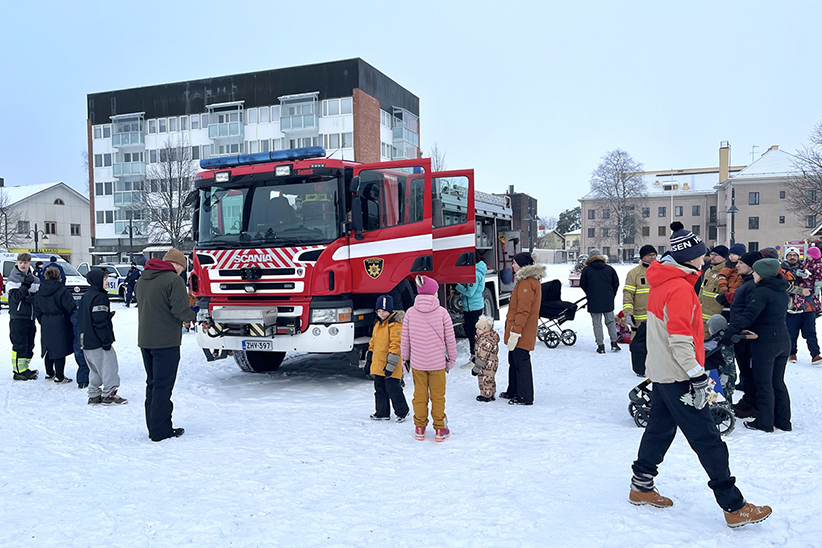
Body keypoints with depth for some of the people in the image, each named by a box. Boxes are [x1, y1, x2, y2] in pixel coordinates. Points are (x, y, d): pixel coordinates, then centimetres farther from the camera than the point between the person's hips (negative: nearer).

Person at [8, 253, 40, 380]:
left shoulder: (35, 279, 11)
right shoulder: (12, 279, -4)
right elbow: (15, 297, -15)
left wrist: (31, 298, -9)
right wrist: (26, 285, -23)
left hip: (30, 316, 6)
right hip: (17, 317, -6)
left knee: (29, 344, 10)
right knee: (19, 344, -7)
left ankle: (24, 368, 21)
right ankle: (19, 371, -1)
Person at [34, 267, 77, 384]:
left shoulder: (39, 293, 5)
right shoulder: (62, 291, -14)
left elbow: (37, 311, 11)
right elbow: (71, 308, -14)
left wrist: (43, 322, 21)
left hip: (46, 325, 6)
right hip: (60, 325, -6)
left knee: (49, 349, 18)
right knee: (60, 350, -1)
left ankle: (49, 373, 30)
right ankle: (59, 377, 2)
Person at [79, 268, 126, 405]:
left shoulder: (86, 296, 15)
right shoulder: (100, 297, -16)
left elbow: (81, 320, 20)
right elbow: (100, 321, -22)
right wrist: (106, 340, -18)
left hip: (87, 342, 10)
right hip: (98, 342, -10)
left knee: (95, 368, 17)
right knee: (109, 366, -1)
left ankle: (94, 395, 21)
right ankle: (109, 395, 3)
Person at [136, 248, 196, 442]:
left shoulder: (142, 279, 13)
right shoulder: (173, 280, -15)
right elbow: (181, 310, -21)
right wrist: (194, 316, 1)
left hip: (144, 339, 8)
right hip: (166, 341, -8)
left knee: (152, 383, 16)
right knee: (163, 386, -2)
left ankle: (153, 427, 22)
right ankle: (160, 431, 2)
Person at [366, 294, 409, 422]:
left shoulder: (395, 324, -14)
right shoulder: (378, 323, 15)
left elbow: (396, 343, -20)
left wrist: (391, 363, -23)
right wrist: (369, 355, 25)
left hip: (390, 367, -9)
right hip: (378, 364, 9)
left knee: (393, 389, -4)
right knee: (379, 389, 14)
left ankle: (402, 412, 12)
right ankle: (382, 413, 25)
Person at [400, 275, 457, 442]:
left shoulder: (410, 312, -5)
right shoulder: (442, 312, -9)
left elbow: (405, 339, 1)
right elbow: (450, 339, -3)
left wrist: (405, 358, 14)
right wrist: (452, 358, 11)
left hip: (417, 363, 2)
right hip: (437, 362, -1)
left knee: (419, 396, 13)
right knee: (438, 396, 10)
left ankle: (420, 429, 22)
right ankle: (440, 430, 17)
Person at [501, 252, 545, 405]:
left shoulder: (526, 283, -19)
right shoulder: (531, 280, 16)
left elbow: (523, 311, -24)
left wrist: (515, 332, -24)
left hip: (522, 333, -11)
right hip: (521, 330, 11)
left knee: (521, 362, -3)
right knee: (514, 361, 19)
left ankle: (525, 397, 5)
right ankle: (513, 392, 30)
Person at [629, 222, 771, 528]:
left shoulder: (662, 282, 10)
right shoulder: (680, 288, -20)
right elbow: (680, 339, -24)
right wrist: (697, 376, -21)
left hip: (661, 373, 10)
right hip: (678, 376, -10)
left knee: (659, 429, 18)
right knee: (708, 440, -3)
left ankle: (641, 488, 27)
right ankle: (734, 507, 5)